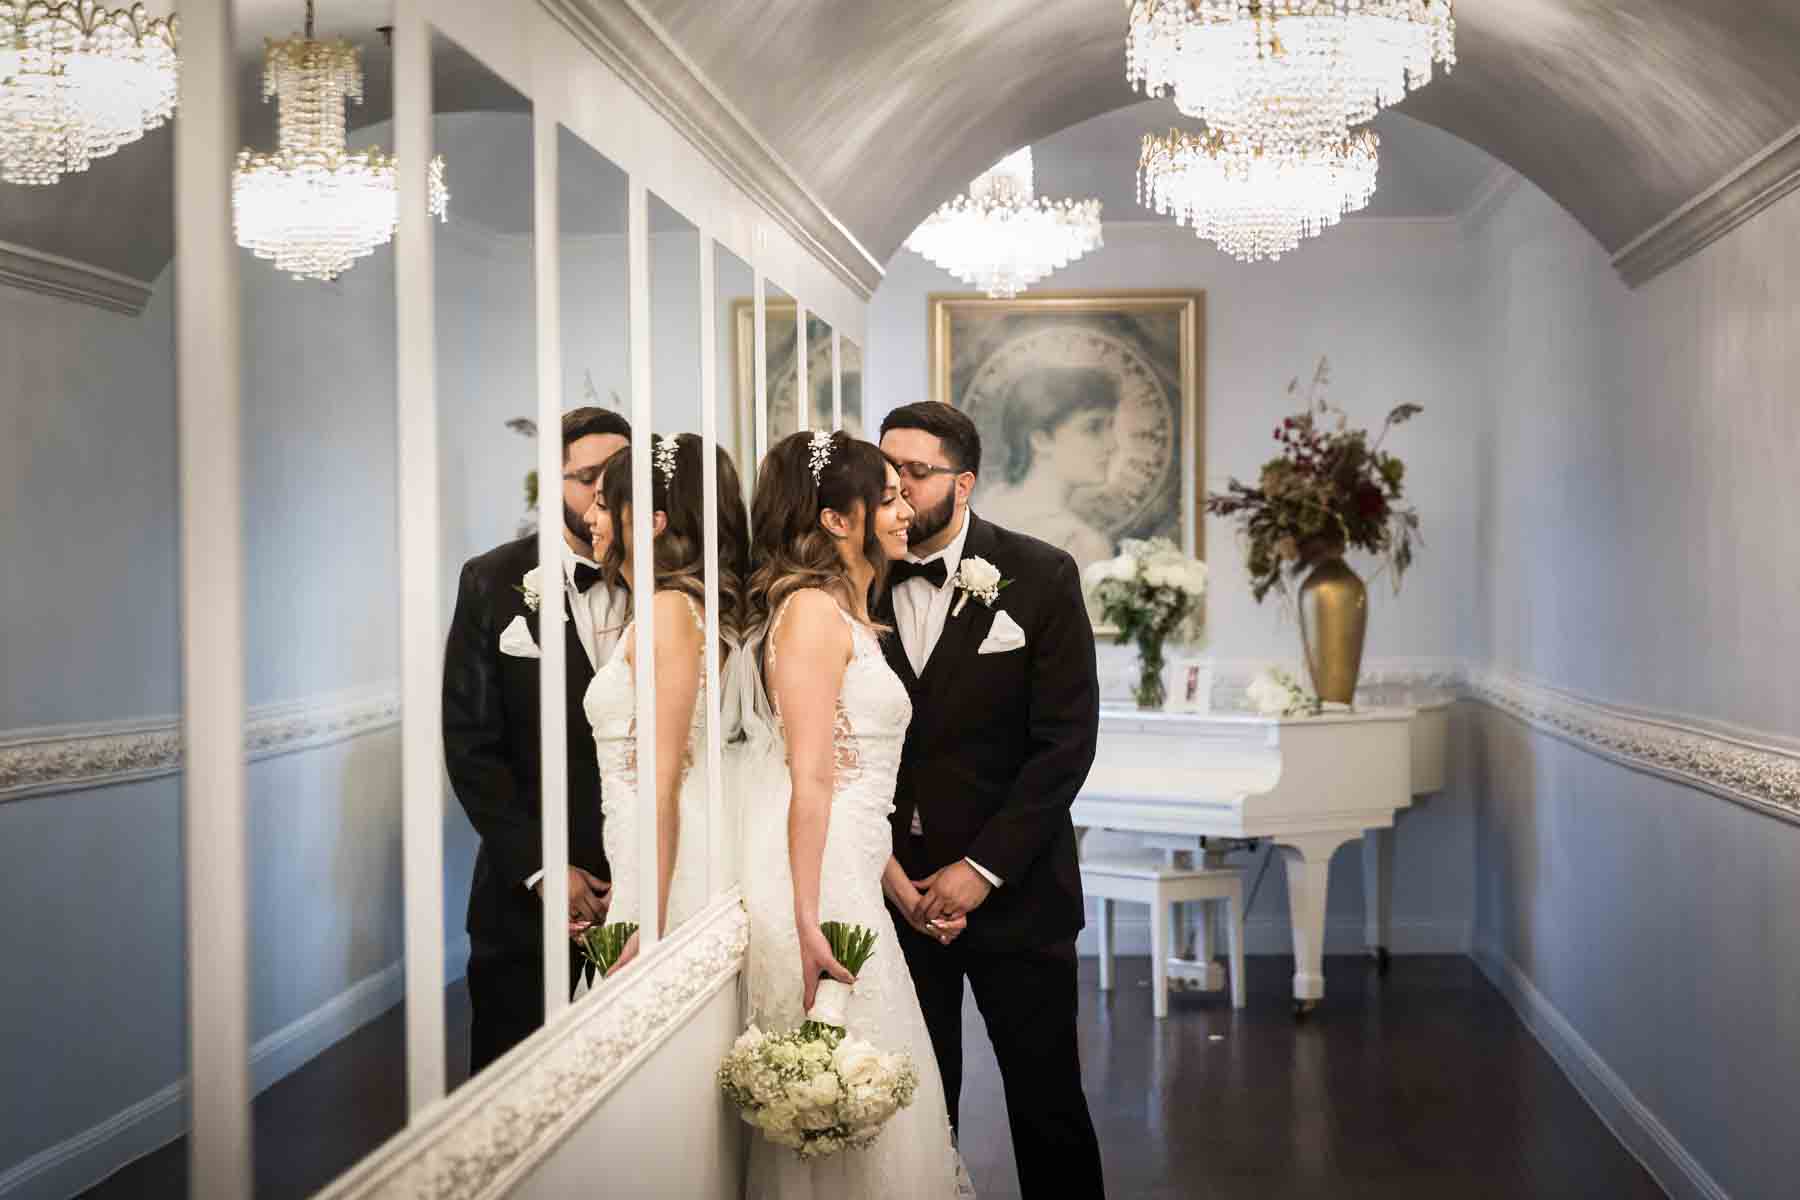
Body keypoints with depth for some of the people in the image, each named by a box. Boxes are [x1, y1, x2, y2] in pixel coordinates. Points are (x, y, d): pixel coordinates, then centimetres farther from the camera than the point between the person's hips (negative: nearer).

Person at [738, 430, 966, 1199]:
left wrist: (905, 892, 18)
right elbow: (810, 781, -17)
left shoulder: (849, 616, 19)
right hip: (813, 879, -10)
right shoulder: (812, 609, -10)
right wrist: (810, 926, -21)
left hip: (845, 873, 10)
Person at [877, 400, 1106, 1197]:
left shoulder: (1040, 577, -5)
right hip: (893, 887, 2)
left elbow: (1066, 742, -8)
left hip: (1012, 887, -1)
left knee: (1046, 1098, 7)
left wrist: (982, 868, -13)